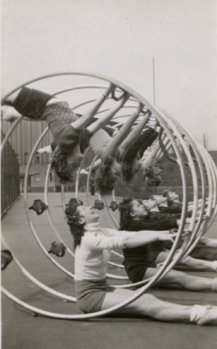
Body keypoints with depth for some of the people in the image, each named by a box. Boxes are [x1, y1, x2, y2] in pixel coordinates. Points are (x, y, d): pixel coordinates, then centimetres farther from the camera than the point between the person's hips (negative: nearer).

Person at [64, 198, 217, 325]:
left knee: (146, 298, -12)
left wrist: (165, 233, -14)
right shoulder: (89, 238, -20)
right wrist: (157, 236, -37)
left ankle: (196, 311, -23)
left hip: (103, 287, 8)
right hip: (89, 294, -8)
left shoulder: (101, 232, 7)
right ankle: (197, 315, -30)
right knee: (144, 304, -21)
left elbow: (130, 235, -4)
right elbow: (124, 241, -34)